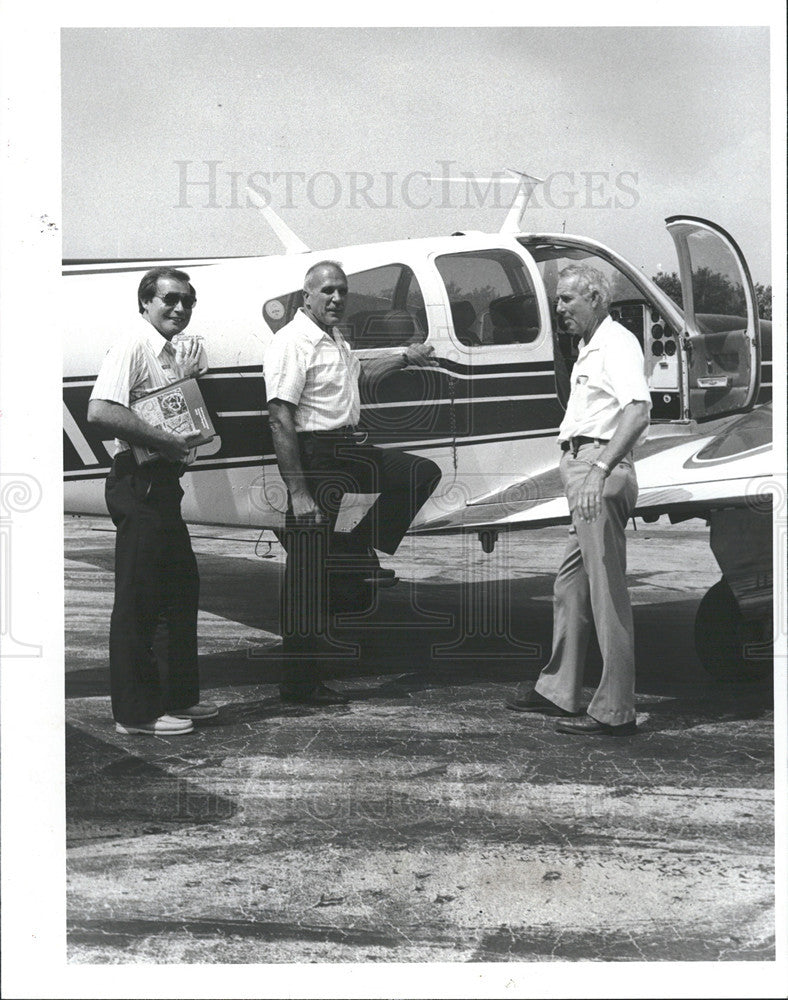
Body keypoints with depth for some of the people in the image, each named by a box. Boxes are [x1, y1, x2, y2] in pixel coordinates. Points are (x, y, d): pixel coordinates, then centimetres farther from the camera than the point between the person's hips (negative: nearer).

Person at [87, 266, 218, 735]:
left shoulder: (185, 350, 15)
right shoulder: (132, 348, -12)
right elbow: (100, 411, -24)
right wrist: (163, 438, -22)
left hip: (165, 481, 10)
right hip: (136, 481, -10)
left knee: (182, 589, 15)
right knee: (138, 597, -6)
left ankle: (179, 697, 27)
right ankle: (136, 711, 0)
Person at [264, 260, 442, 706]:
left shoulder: (335, 340, 15)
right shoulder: (293, 343, -15)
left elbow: (358, 373, 40)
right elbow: (280, 421, -22)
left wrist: (405, 357, 44)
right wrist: (298, 492, -26)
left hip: (351, 449, 10)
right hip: (316, 456, -10)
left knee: (422, 473, 15)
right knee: (309, 570, -6)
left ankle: (359, 555, 14)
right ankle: (300, 682, 0)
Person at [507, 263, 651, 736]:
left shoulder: (617, 344, -11)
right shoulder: (591, 348, 22)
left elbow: (639, 412, -26)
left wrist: (600, 469, -35)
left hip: (601, 470, -11)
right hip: (583, 469, 11)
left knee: (607, 591, -8)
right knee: (570, 584, 16)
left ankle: (615, 711, -5)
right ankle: (558, 690, 26)